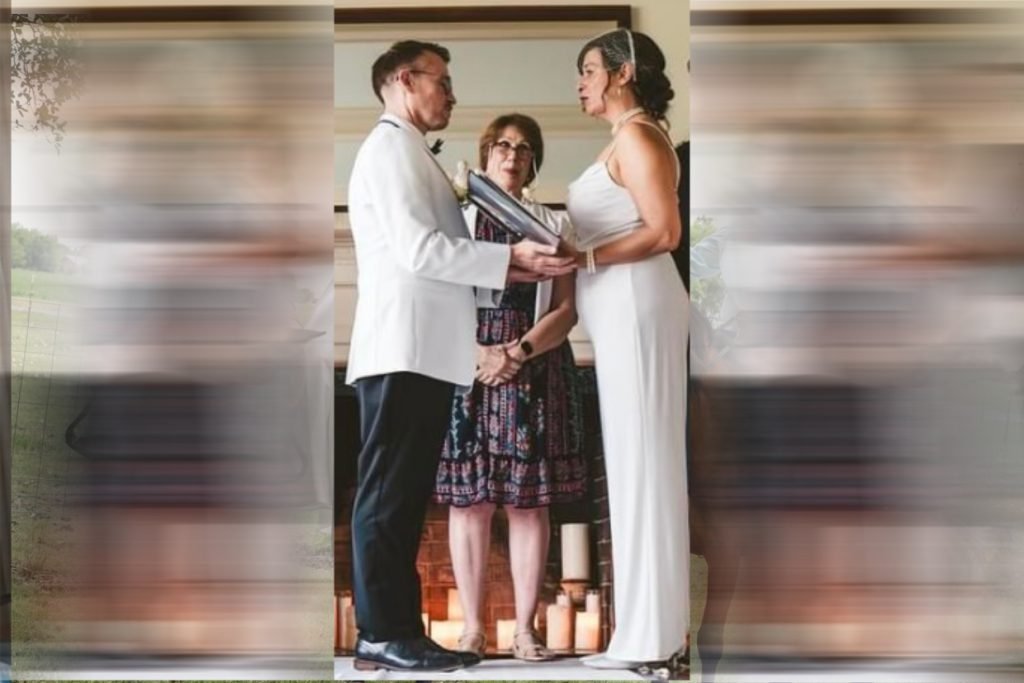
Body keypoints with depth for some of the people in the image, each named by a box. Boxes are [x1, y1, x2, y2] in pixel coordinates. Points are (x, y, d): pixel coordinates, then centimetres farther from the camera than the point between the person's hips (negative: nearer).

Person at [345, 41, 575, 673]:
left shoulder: (412, 154, 26)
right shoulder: (391, 145, -4)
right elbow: (417, 249, -15)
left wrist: (508, 270, 9)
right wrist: (510, 257, -12)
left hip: (427, 352, 10)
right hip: (404, 349, -10)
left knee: (406, 497, 8)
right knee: (387, 494, -9)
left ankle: (399, 630, 9)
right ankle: (383, 634, -9)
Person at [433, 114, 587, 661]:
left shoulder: (553, 226, 13)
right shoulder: (456, 217, 11)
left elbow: (566, 310, 4)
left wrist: (518, 352, -11)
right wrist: (477, 352, -13)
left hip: (534, 372, 1)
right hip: (465, 367, 0)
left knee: (529, 500, -2)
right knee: (468, 498, -3)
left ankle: (525, 627, 1)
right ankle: (472, 627, 2)